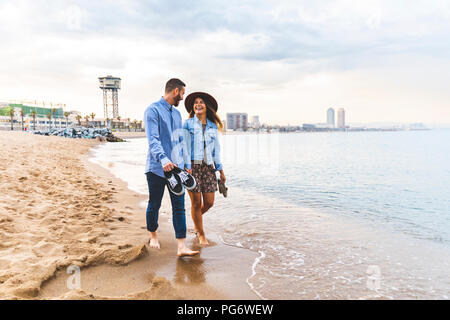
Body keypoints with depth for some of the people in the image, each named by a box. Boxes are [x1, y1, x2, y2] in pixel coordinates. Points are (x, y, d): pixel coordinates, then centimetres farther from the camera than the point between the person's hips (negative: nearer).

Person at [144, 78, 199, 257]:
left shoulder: (177, 113, 17)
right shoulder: (153, 110, -8)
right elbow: (153, 139, -20)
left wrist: (186, 164, 19)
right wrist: (163, 159, -34)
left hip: (176, 168, 6)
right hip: (157, 168, -6)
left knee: (179, 207, -1)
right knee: (154, 205, 9)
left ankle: (182, 247, 0)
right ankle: (153, 236, 33)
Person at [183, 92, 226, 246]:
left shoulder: (213, 126, 11)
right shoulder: (188, 124, 1)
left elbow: (216, 149, 14)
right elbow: (185, 147, -4)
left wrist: (221, 171, 12)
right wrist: (188, 167, -14)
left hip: (208, 166, 4)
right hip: (193, 166, -4)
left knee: (209, 202, 4)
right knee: (196, 203, 1)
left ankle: (196, 219, 37)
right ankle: (201, 234, 20)